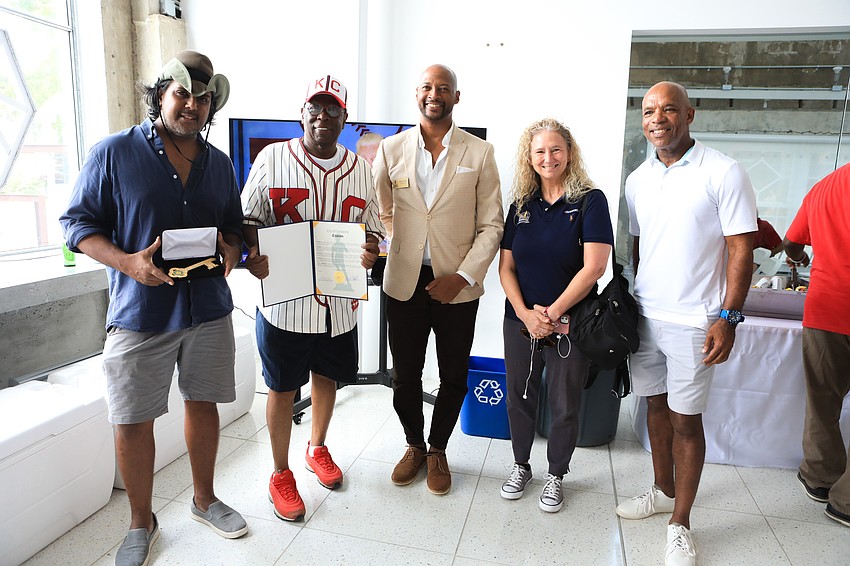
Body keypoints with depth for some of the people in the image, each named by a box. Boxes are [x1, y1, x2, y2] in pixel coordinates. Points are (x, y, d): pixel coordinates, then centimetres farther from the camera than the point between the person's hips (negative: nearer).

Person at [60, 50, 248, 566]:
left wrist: (232, 250, -5)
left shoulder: (220, 164, 10)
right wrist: (127, 262, -18)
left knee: (204, 404, 14)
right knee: (134, 422, 5)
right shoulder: (115, 153, -3)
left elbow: (234, 227, 18)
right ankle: (142, 524, 27)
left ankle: (205, 499, 36)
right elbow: (78, 221, -2)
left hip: (209, 309, 4)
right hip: (140, 312, -3)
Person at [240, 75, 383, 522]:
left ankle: (317, 449, 46)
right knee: (282, 389, 10)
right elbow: (248, 219, -1)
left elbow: (371, 228, 12)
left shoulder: (360, 169, 6)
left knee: (326, 378, 20)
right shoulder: (272, 158, -4)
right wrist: (252, 256, -20)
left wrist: (370, 251, -10)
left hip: (339, 301, 4)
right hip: (284, 299, -3)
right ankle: (281, 475, 30)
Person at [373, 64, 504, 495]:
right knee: (405, 375, 11)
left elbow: (491, 225, -2)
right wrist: (401, 241, 2)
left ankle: (437, 450, 34)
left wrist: (462, 277, -11)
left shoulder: (479, 153, -1)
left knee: (453, 378, 11)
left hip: (457, 285, -1)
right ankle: (414, 445, 36)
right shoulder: (392, 149, 3)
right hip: (404, 282, 1)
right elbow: (378, 209, 14)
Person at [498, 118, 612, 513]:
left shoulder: (590, 200, -7)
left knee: (565, 406, 10)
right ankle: (520, 466, 37)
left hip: (569, 324, -3)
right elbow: (506, 266, 3)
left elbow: (594, 267, -15)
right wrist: (525, 313, -11)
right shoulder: (522, 203, 5)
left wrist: (553, 312, -16)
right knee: (519, 399, 15)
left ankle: (556, 476, 32)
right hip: (520, 321, 4)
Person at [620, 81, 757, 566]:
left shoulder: (724, 173, -9)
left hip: (694, 321, -5)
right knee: (656, 404, 16)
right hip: (645, 316, 5)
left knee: (685, 419, 3)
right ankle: (664, 491, 36)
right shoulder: (638, 179, 8)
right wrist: (629, 301, 13)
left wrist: (727, 317, -15)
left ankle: (680, 525, 18)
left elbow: (741, 250, -9)